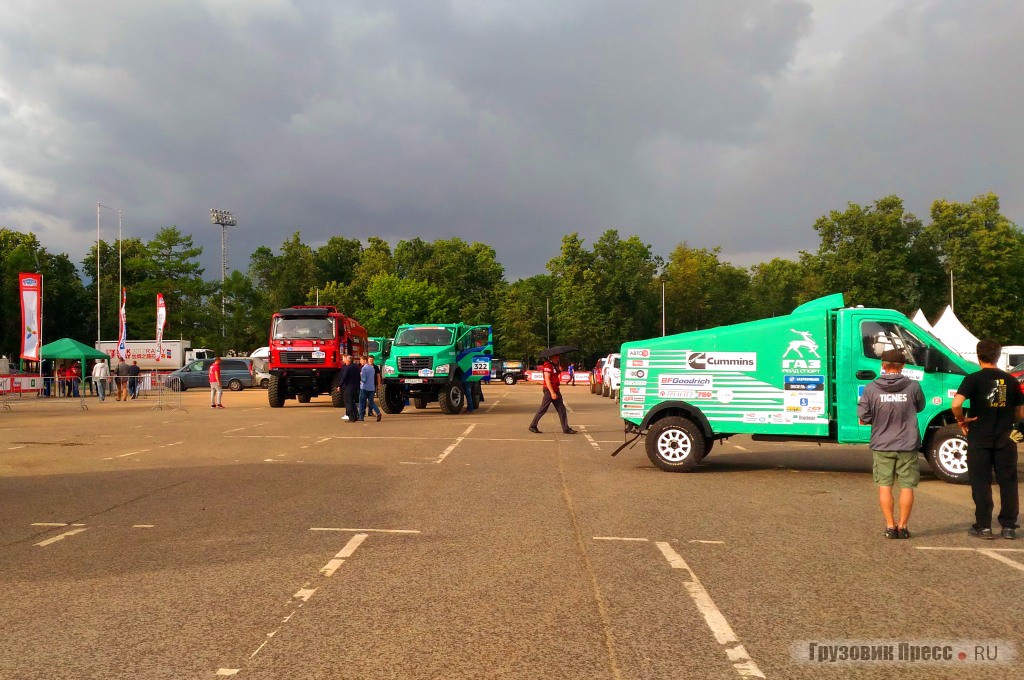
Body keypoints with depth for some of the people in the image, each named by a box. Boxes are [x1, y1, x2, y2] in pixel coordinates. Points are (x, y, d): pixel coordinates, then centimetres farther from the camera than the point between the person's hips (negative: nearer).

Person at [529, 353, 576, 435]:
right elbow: (547, 380, -21)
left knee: (561, 409, 6)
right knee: (543, 409, -3)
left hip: (555, 390, 9)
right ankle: (532, 426, 7)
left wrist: (559, 370, 5)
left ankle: (566, 428, 8)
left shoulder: (555, 365, 14)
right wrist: (552, 392, -25)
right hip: (549, 390, -9)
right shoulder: (548, 365, -14)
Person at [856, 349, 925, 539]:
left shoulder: (871, 388, -8)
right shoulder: (912, 386, -8)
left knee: (884, 486, 9)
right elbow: (920, 407, 9)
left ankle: (890, 526, 8)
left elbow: (863, 419, -6)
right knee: (906, 486, 10)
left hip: (882, 446, 0)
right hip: (907, 445, 0)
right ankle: (902, 526, 12)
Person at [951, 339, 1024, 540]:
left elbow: (956, 404, -22)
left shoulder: (974, 379, -8)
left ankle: (983, 527, 7)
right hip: (1005, 439, 3)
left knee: (981, 483, 4)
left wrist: (961, 420, -5)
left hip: (980, 438, -3)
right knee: (1008, 482, 11)